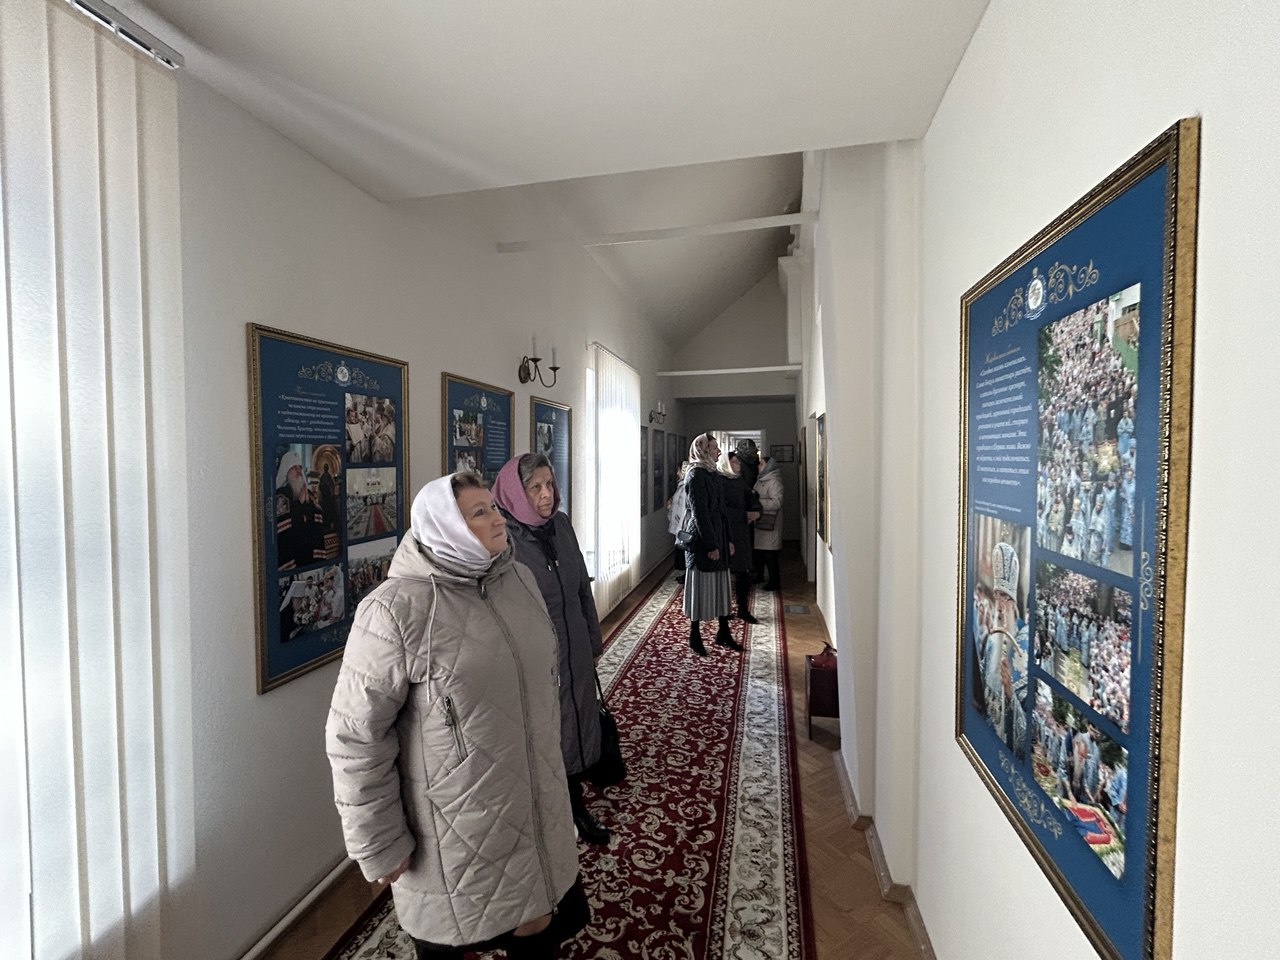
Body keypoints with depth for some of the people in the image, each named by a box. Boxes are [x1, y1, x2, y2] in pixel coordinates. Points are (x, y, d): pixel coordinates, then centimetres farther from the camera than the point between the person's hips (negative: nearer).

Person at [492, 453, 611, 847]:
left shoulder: (561, 525, -2)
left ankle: (576, 805, 45)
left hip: (574, 651, 6)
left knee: (576, 724, 21)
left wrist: (593, 640, 12)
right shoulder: (502, 537, -20)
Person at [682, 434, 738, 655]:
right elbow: (700, 513, -19)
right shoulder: (696, 475, -15)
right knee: (700, 589, 3)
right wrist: (711, 545, -19)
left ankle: (723, 633, 26)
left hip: (717, 539, 9)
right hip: (702, 542, -9)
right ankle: (695, 636, 16)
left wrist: (727, 540, 14)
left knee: (721, 587, 14)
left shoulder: (711, 473, 12)